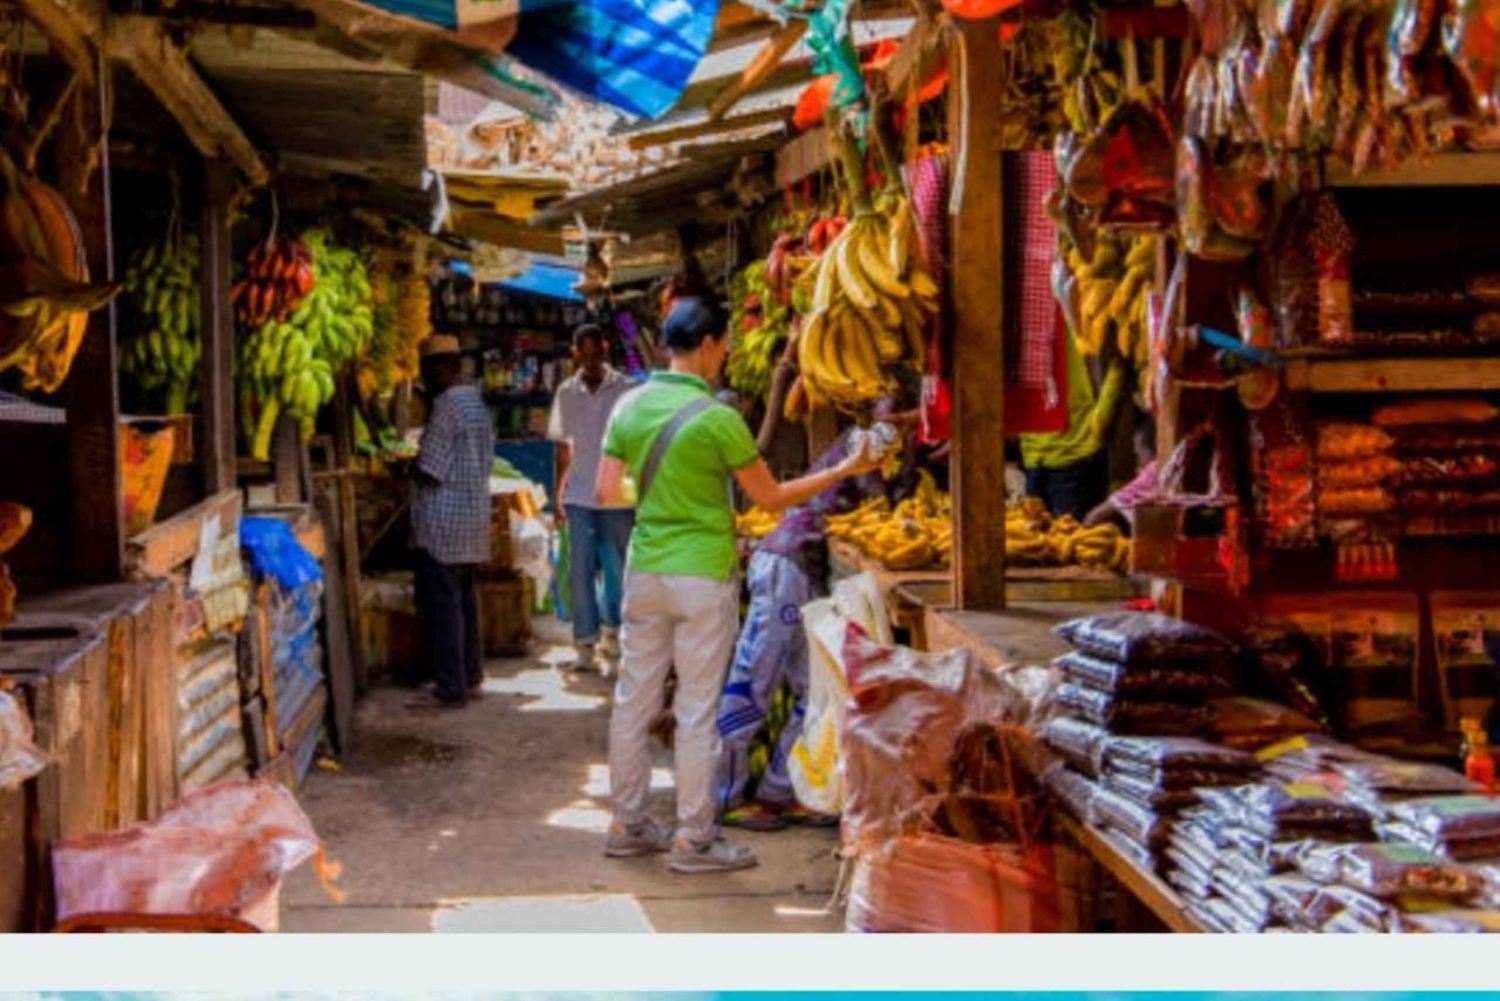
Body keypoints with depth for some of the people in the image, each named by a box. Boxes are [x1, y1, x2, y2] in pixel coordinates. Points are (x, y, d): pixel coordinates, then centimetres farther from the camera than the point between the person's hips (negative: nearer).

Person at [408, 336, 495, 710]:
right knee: (464, 598, 17)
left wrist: (406, 467, 3)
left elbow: (428, 470, -18)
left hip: (443, 521, -10)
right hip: (474, 514, 10)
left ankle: (449, 690, -2)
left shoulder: (447, 406, -17)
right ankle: (471, 676, 24)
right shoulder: (476, 402, 13)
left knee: (439, 603, -4)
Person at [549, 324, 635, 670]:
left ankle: (612, 630, 26)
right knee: (580, 570, -1)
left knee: (615, 569, 8)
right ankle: (586, 641, 4)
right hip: (579, 495, 2)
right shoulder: (566, 392, 6)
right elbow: (563, 448, 12)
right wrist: (557, 494, 9)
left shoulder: (625, 389, -3)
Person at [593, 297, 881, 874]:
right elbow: (770, 498, -7)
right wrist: (844, 471, 2)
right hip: (702, 576, -6)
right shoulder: (717, 418, -14)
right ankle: (694, 840, 9)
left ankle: (627, 825, 22)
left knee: (634, 699, 13)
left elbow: (606, 491, 7)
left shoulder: (630, 406, 2)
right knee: (697, 711, 2)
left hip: (645, 571, 6)